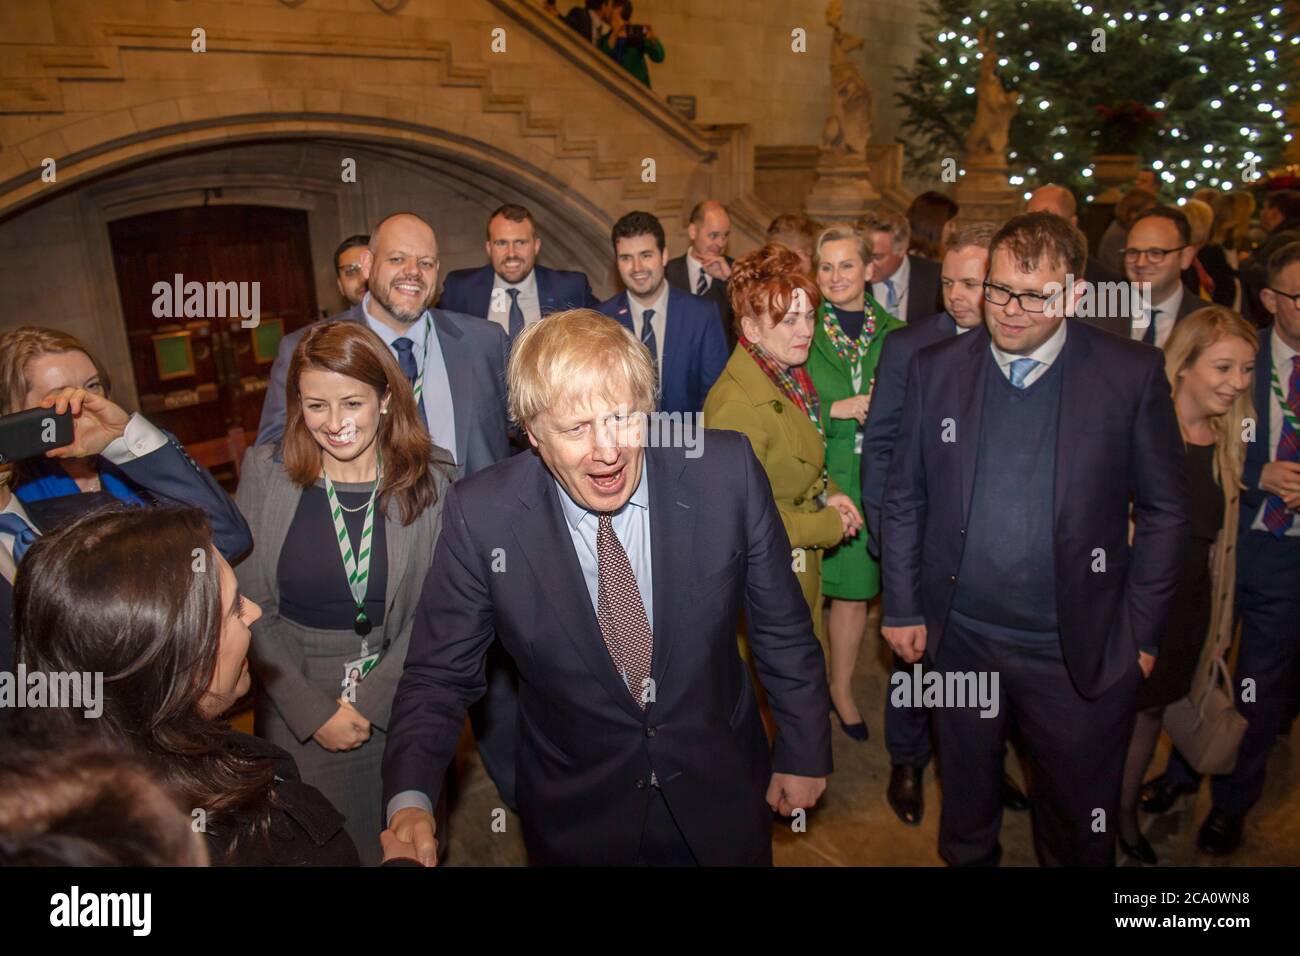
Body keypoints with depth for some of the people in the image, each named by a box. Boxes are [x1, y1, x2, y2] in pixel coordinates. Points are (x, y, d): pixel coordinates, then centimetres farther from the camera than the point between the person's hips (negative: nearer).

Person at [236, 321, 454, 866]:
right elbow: (250, 608, -4)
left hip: (399, 700, 0)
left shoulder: (431, 479, -8)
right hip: (295, 709, 1)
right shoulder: (266, 473, -6)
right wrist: (314, 711, -9)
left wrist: (368, 702, -13)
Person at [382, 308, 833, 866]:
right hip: (576, 816, 0)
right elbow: (439, 676, -11)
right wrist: (410, 800, -27)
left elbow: (781, 625, -7)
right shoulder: (481, 516, -21)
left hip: (721, 794, 1)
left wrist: (804, 751, 2)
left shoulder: (726, 471, -20)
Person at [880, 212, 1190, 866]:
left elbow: (1163, 510, -3)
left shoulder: (1132, 373, -8)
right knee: (966, 793, 22)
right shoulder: (935, 368, -2)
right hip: (958, 637, 2)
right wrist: (901, 607, 0)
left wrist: (1140, 633, -4)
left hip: (1081, 652, -1)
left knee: (1080, 820, 17)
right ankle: (967, 857, 50)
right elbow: (903, 498, 2)